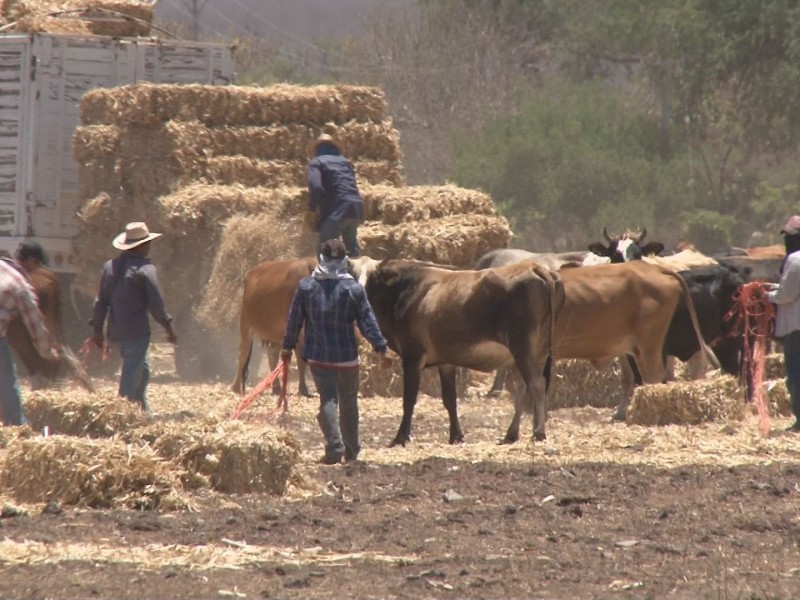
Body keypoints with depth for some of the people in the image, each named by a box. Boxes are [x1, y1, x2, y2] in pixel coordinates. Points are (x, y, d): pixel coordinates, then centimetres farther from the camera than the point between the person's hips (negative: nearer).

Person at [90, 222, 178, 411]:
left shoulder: (110, 266, 9)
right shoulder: (145, 269, -11)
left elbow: (101, 301, 11)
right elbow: (156, 303, -12)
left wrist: (97, 329, 16)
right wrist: (168, 327, -3)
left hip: (117, 330, 7)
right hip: (136, 330, -7)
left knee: (142, 369, 22)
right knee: (131, 374, -5)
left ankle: (143, 410, 27)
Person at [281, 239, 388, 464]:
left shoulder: (306, 286, -3)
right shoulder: (354, 288, -8)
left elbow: (294, 319, 3)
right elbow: (367, 321, -7)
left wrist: (287, 346, 14)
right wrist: (380, 347, -1)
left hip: (317, 355, 0)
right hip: (347, 355, 0)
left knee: (328, 400, -1)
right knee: (349, 402, 14)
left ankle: (334, 447, -18)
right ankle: (352, 450, 22)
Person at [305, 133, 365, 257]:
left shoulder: (316, 163, 3)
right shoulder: (344, 161, 23)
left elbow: (316, 187, -11)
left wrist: (311, 209, 1)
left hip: (336, 210, -7)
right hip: (356, 207, 7)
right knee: (351, 244, 26)